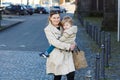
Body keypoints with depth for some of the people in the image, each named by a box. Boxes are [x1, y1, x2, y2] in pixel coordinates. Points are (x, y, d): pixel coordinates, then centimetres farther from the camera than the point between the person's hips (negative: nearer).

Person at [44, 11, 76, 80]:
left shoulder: (62, 27, 11)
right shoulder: (48, 29, -6)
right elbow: (55, 42, -16)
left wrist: (73, 44, 2)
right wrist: (68, 46, -18)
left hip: (67, 54, 5)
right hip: (56, 55, -5)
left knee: (71, 74, -4)